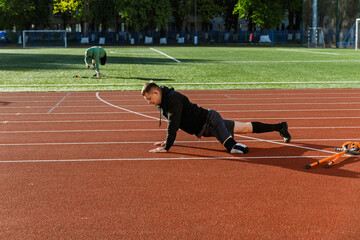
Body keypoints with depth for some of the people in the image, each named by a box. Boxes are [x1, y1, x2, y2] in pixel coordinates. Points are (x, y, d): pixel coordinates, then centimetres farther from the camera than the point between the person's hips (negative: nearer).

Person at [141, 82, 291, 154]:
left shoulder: (173, 99, -25)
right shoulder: (163, 102, 5)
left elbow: (174, 124, -29)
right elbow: (172, 123, 19)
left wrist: (166, 147, -27)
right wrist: (168, 141, 16)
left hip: (210, 121, -9)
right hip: (203, 128, 9)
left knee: (231, 147, -27)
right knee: (246, 128, 17)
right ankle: (279, 127, 29)